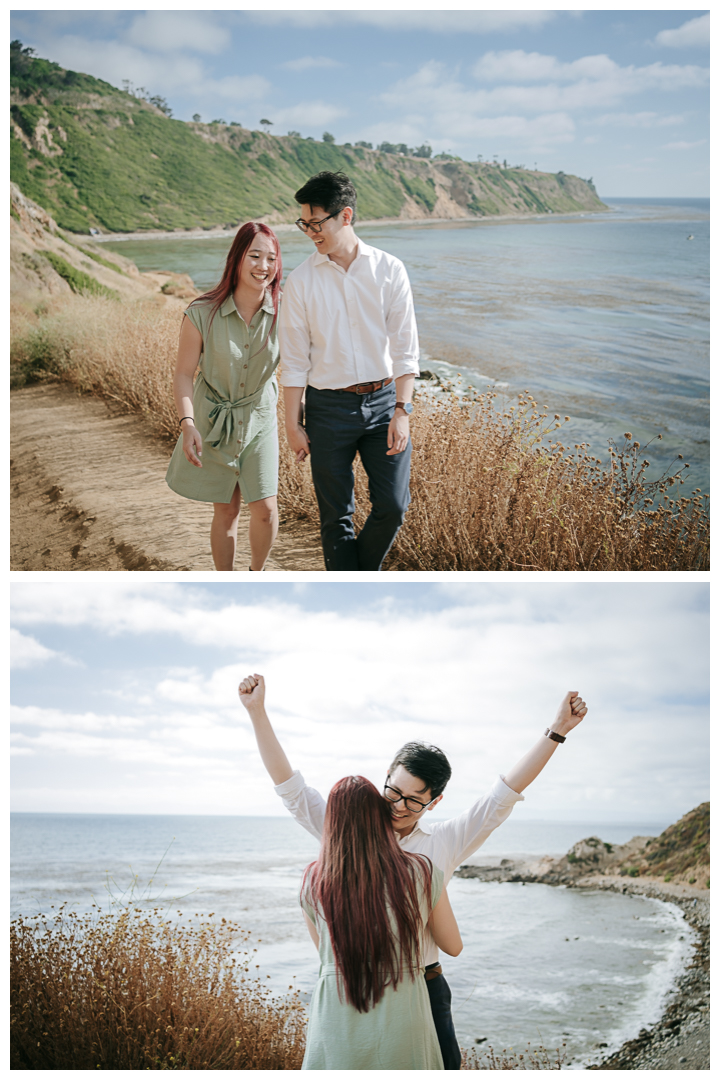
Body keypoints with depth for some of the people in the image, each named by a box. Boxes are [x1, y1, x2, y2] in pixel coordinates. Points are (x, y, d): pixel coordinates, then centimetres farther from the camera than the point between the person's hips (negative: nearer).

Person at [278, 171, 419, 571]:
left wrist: (402, 410, -10)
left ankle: (362, 574, 25)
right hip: (329, 406, 0)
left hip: (384, 399, 0)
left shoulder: (389, 269, -2)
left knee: (393, 505, -2)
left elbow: (405, 347, -2)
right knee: (337, 515, 5)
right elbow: (295, 359, 1)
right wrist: (293, 423, -1)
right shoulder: (301, 281, -1)